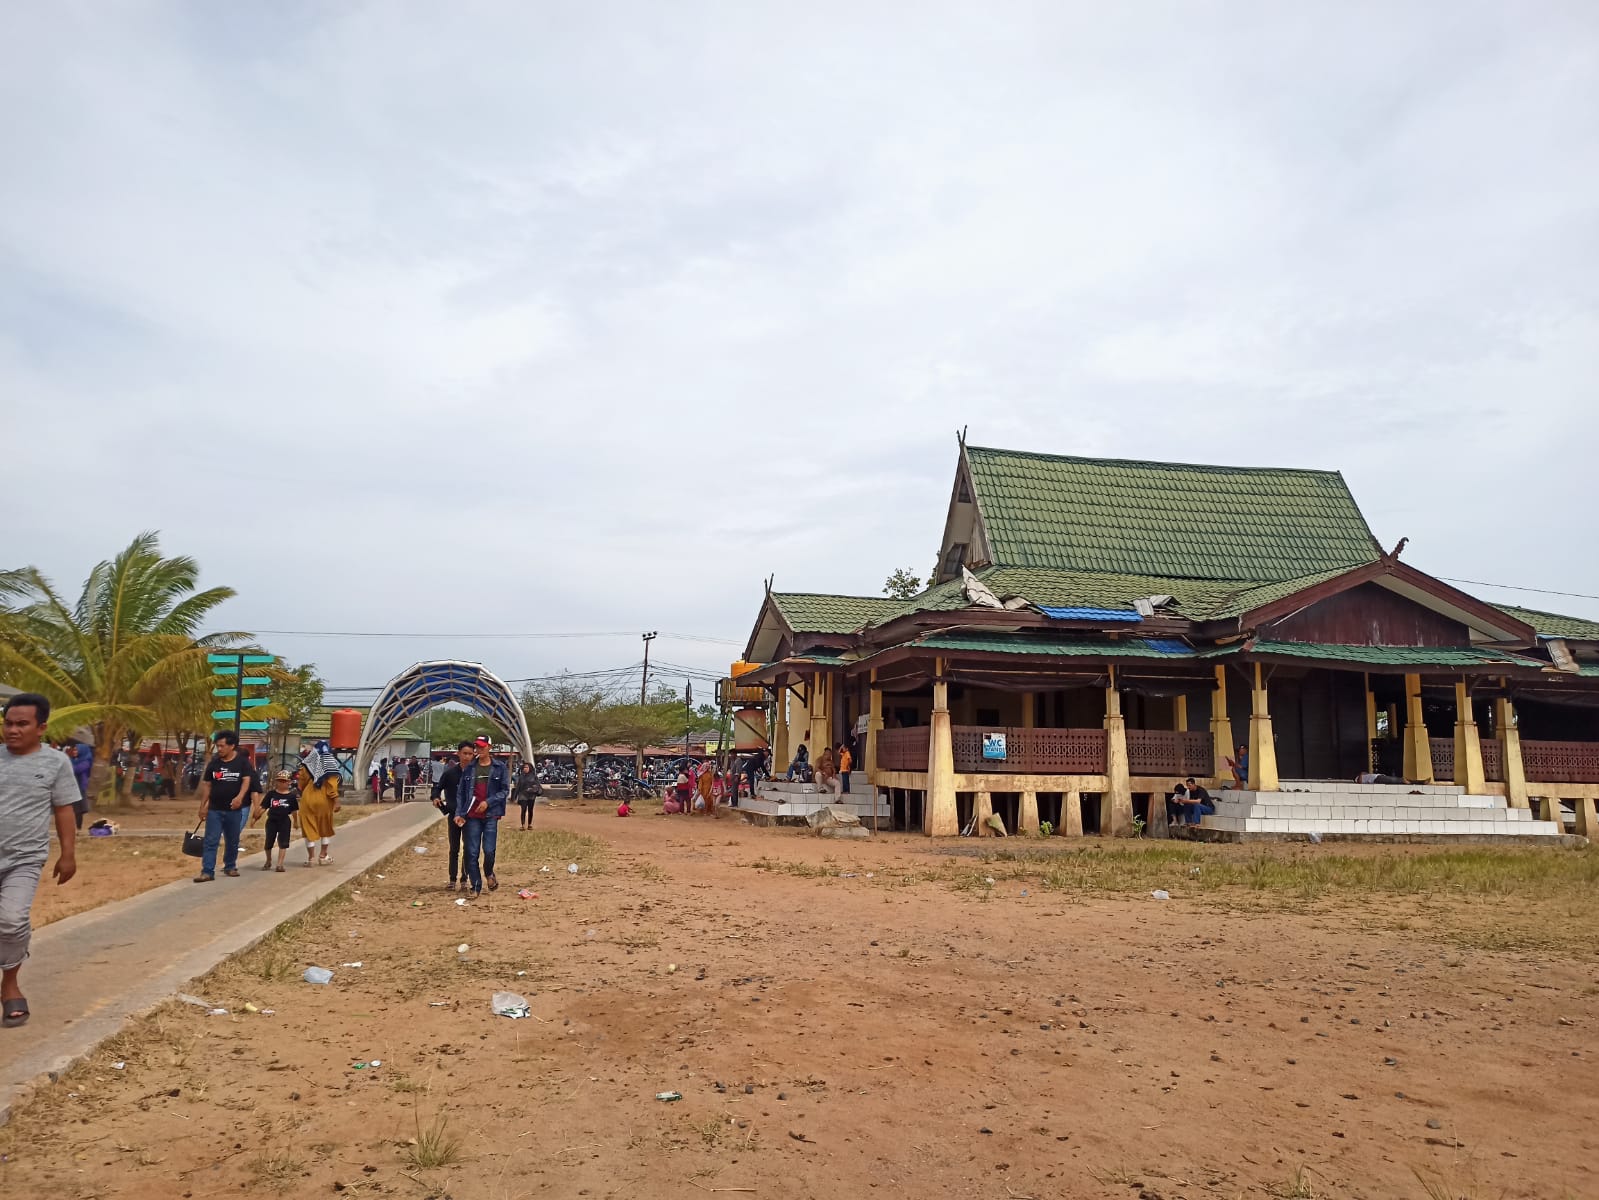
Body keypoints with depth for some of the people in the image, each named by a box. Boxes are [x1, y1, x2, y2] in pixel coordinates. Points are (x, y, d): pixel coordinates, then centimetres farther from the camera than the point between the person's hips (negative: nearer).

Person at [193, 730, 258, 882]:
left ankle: (230, 866, 26)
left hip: (234, 810, -1)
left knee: (232, 841, 11)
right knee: (210, 841, -4)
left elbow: (246, 780, -12)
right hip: (214, 809, 1)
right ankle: (207, 871, -5)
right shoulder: (214, 763, 4)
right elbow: (206, 785, 9)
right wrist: (202, 806, 8)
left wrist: (240, 797, -30)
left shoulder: (243, 762, -3)